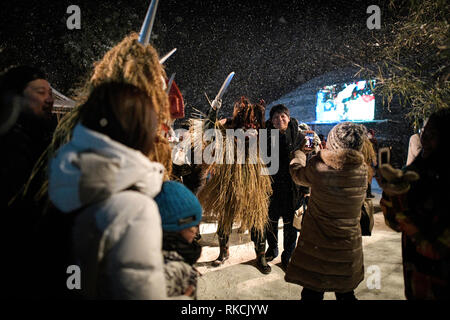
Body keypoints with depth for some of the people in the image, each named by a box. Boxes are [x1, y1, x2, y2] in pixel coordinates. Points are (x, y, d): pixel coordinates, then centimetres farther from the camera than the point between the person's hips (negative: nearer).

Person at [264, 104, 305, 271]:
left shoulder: (299, 137, -7)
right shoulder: (266, 135, -4)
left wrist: (305, 188, -5)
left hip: (292, 187, -1)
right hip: (271, 186, 2)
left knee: (290, 223, 9)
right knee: (271, 220, 16)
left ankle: (287, 255, 28)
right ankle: (272, 248, 40)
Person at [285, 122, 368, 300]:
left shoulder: (317, 166, -18)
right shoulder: (362, 169, -9)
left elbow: (298, 175, 3)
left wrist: (299, 155, 23)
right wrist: (323, 153, 22)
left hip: (317, 244, -3)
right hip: (349, 245, 3)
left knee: (312, 292, 11)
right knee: (346, 293, 21)